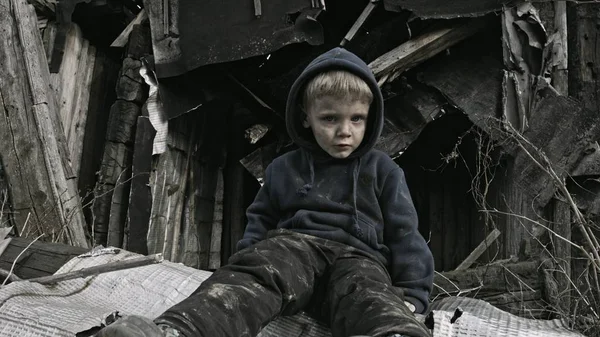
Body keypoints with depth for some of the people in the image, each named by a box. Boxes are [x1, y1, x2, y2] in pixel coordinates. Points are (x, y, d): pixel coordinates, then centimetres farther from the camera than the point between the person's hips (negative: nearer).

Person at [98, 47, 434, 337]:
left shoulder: (383, 170, 13)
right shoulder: (285, 169, 19)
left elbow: (404, 232, 10)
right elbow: (261, 222, 26)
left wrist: (411, 292, 0)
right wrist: (246, 261, 11)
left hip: (356, 256, -1)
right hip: (293, 244, 2)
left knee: (369, 299, -38)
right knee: (255, 275, -34)